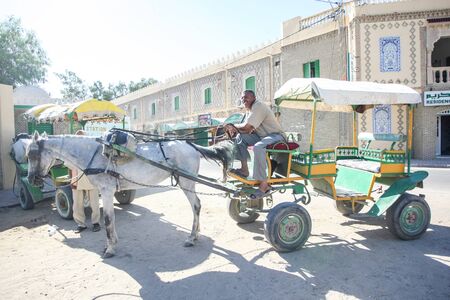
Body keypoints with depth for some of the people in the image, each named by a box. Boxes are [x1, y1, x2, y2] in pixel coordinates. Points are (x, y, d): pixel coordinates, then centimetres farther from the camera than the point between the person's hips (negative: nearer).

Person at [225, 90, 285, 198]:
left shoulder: (258, 106, -17)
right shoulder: (249, 110, 14)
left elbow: (247, 127, -25)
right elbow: (247, 130, 8)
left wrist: (232, 126, -8)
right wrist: (235, 129, -12)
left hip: (276, 136, -10)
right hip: (262, 136, 10)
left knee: (258, 147, -37)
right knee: (240, 137, 0)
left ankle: (264, 184, -32)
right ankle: (244, 169, 1)